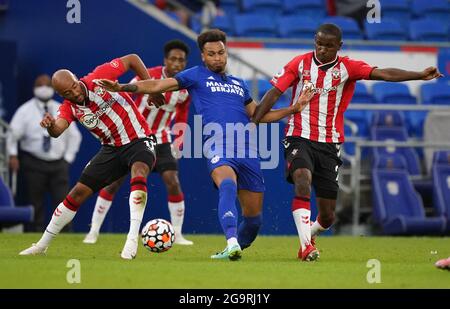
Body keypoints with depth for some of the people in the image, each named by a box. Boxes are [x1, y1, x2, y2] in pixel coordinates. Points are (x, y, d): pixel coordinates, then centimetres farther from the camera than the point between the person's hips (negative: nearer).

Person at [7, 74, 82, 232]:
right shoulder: (25, 111, 2)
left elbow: (74, 136, 17)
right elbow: (13, 133, -4)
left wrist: (68, 158, 9)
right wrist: (13, 155, -15)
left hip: (59, 165, 2)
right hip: (34, 164, -2)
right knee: (36, 206, 0)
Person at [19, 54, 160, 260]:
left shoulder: (99, 77, -18)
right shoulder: (69, 108, -8)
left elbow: (132, 59, -7)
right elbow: (57, 130, -28)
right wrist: (50, 125, -51)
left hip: (139, 140, -4)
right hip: (111, 149, 4)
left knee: (138, 174, -36)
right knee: (78, 192, 4)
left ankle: (133, 238, -38)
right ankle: (42, 245, 18)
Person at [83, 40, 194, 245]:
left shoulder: (185, 88, -6)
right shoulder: (149, 76, -17)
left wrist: (178, 143, 2)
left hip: (161, 141, 2)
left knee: (173, 183, -13)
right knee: (113, 183, -2)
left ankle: (177, 235, 0)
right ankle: (93, 231, 9)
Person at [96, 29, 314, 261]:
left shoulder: (239, 84, 28)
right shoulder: (196, 76, 16)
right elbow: (158, 86, 9)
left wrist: (294, 109, 27)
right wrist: (122, 87, -2)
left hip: (246, 148, 5)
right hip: (217, 144, -5)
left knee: (254, 215, 1)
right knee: (227, 185, -36)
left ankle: (237, 247, 26)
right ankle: (232, 245, -50)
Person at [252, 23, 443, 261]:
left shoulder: (347, 68, -1)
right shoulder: (300, 63, 1)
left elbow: (383, 74, -13)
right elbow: (274, 93, 3)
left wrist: (420, 75, -26)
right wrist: (252, 124, -5)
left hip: (329, 144, 1)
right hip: (299, 138, -1)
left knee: (327, 215, 3)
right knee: (302, 179, -32)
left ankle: (310, 234, 38)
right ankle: (306, 246, -33)